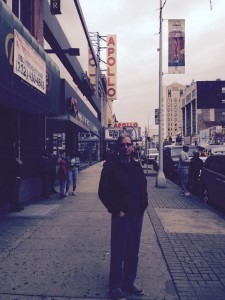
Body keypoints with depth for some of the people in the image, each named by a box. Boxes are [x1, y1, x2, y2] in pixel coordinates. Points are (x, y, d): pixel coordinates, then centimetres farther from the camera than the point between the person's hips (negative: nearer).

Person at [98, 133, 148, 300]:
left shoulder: (137, 166, 8)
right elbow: (103, 192, -10)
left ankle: (129, 282, 34)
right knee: (118, 253, 7)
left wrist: (143, 204, 4)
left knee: (133, 252, 16)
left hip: (137, 215, 5)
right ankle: (116, 285, 26)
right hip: (121, 216, -5)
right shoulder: (111, 167, -9)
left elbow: (143, 187, 17)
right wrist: (116, 210, -12)